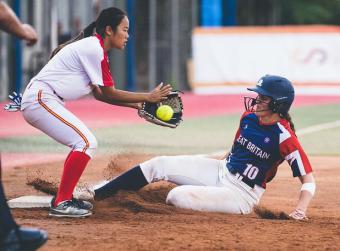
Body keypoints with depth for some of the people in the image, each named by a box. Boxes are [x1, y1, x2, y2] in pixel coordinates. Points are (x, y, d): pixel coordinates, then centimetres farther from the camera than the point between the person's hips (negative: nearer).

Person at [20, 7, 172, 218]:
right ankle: (61, 203, -14)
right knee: (86, 142, -15)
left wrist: (136, 105, 14)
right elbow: (109, 93, -10)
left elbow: (99, 94, 20)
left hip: (41, 101, 10)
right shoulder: (93, 49, -14)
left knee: (85, 142, 16)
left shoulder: (94, 49, 16)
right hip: (40, 99, -10)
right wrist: (148, 97, -5)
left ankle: (64, 197, 18)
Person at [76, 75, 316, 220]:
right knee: (159, 165, -3)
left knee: (178, 196, -27)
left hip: (241, 194, -8)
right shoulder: (250, 115, 1)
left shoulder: (284, 137, -21)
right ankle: (96, 194, -2)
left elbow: (309, 180, -21)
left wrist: (300, 211, -34)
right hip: (221, 170, 8)